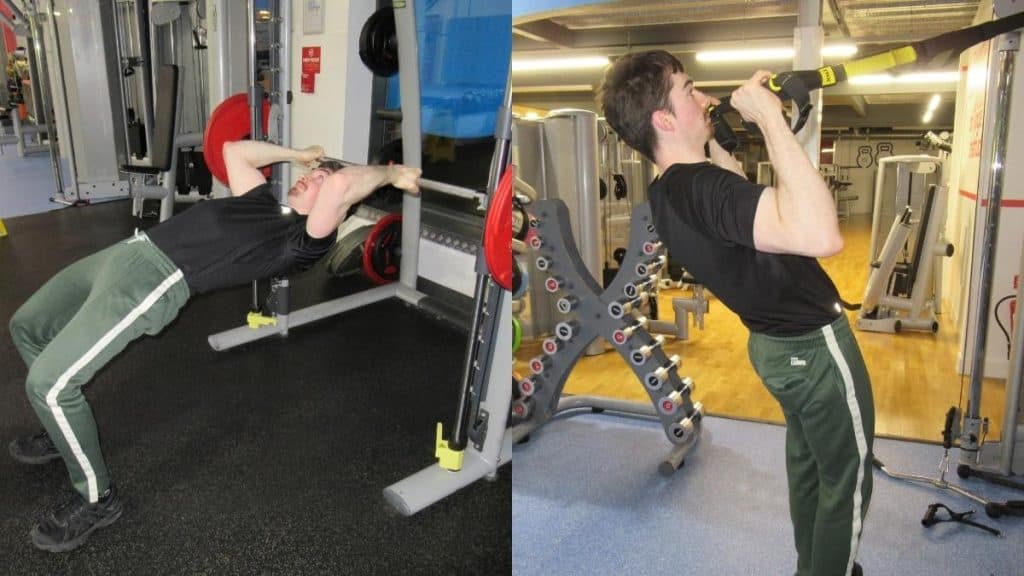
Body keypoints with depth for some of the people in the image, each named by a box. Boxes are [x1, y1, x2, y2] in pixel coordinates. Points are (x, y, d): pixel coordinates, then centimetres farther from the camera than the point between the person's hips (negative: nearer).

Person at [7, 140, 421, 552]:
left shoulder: (304, 240, -7)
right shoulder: (266, 204, 20)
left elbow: (340, 184, -25)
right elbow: (234, 150, 36)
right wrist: (299, 155, 37)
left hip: (154, 282, -9)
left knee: (48, 382, -18)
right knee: (27, 328, 23)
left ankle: (97, 498, 5)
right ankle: (65, 431, 43)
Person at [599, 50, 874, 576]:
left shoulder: (666, 191, -3)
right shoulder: (700, 187, -33)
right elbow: (822, 236, -48)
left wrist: (718, 138, 6)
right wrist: (770, 118, -41)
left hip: (779, 342, 9)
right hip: (815, 346, -9)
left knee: (807, 463, 27)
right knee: (847, 479, 11)